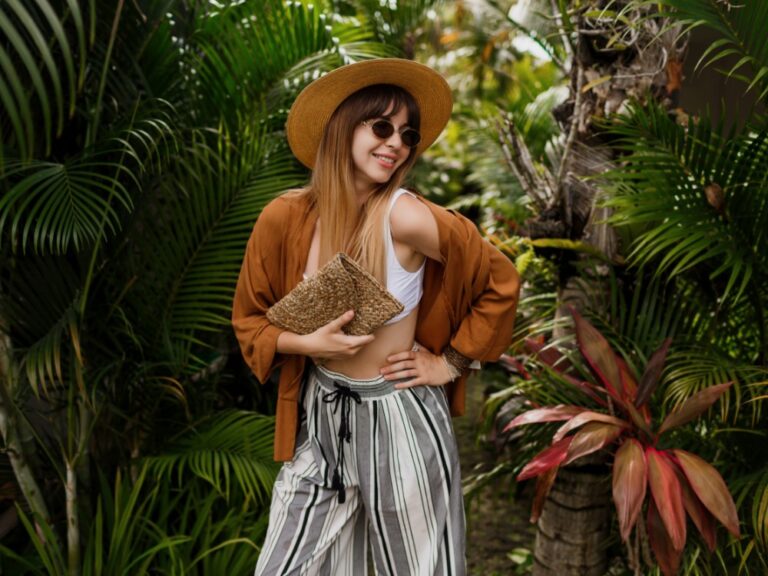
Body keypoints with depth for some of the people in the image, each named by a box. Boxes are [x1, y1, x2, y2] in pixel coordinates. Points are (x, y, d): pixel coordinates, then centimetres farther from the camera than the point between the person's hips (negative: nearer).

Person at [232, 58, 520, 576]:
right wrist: (308, 343, -16)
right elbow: (249, 321, 1)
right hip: (320, 417, 3)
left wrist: (452, 363, -7)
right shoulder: (285, 218, -11)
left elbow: (501, 283, -10)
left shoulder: (405, 216, -20)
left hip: (398, 418, -3)